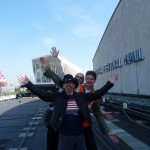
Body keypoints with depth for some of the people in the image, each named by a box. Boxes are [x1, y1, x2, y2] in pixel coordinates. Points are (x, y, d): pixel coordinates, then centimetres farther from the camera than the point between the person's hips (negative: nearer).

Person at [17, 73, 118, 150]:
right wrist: (28, 83, -15)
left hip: (80, 135, 2)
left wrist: (110, 83, -4)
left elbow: (97, 94, 1)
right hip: (64, 136, -2)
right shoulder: (57, 97, -2)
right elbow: (41, 93, -7)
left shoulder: (81, 96, 2)